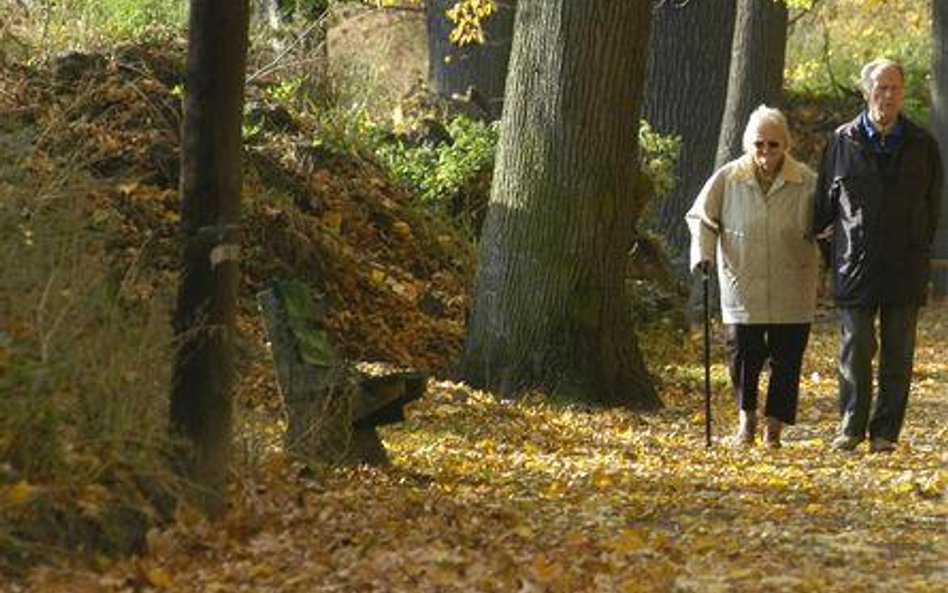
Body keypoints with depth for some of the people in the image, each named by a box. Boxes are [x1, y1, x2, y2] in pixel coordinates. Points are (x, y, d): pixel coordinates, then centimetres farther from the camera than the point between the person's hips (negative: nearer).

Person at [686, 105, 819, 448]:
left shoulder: (806, 183, -1)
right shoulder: (727, 179, 1)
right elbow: (701, 217, 10)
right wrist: (702, 254, -3)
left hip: (791, 293, 0)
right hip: (742, 288, 0)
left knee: (786, 361, 1)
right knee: (743, 355, -4)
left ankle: (774, 428, 14)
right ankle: (746, 419, 19)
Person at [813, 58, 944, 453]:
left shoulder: (922, 146, 5)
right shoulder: (843, 142, 3)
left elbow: (932, 207, 14)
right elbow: (824, 204, 9)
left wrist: (919, 253, 11)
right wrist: (834, 256, 7)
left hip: (905, 269, 1)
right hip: (855, 266, -1)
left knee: (898, 353, 3)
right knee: (855, 348, -1)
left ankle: (885, 432, 10)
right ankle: (851, 426, 10)